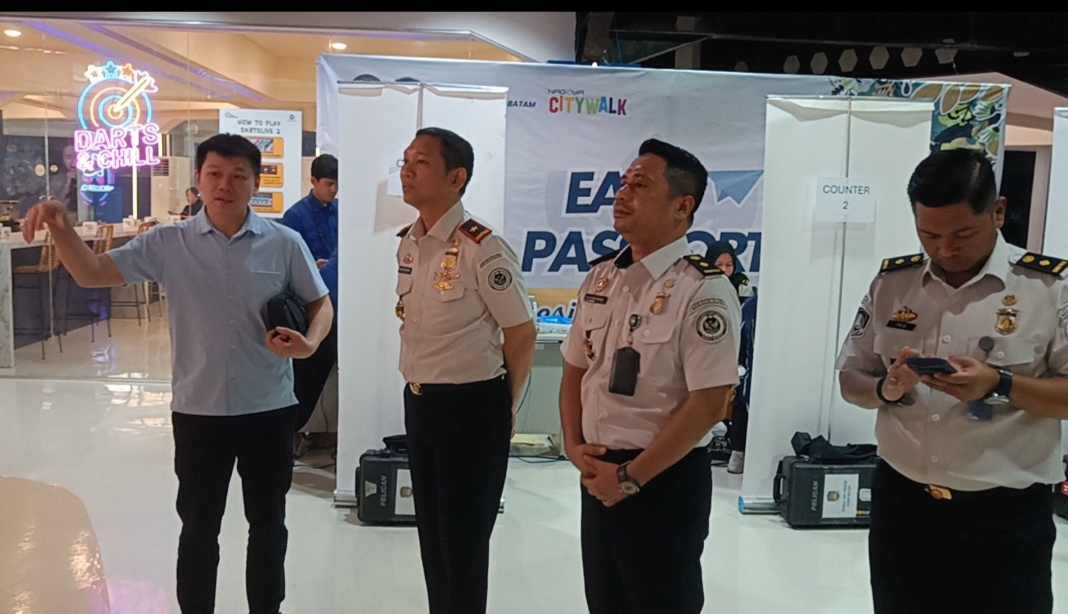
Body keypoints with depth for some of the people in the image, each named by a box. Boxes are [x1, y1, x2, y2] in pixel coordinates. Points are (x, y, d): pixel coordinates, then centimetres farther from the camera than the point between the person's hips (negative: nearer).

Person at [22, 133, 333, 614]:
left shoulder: (285, 243, -5)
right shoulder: (168, 243, -3)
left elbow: (321, 303, 4)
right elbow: (92, 274, -4)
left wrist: (310, 343, -16)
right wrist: (60, 228, -23)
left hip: (269, 410, 0)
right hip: (198, 410, 0)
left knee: (268, 524, 15)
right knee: (198, 528, 14)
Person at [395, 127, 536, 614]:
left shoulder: (482, 250, -20)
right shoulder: (407, 243, 5)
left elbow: (522, 335, -12)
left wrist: (504, 407, -1)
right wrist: (421, 391, 16)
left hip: (471, 408, -8)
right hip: (418, 402, 8)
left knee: (464, 538, 6)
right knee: (431, 530, 19)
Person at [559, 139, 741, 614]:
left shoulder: (703, 291, -16)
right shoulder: (600, 277, 5)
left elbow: (707, 405, -20)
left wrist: (630, 476, -16)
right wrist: (574, 447, -1)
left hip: (664, 482, -6)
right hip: (598, 476, 7)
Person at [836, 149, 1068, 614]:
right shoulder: (891, 281, 2)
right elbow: (850, 380, 7)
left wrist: (999, 385, -24)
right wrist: (886, 389, -14)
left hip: (1006, 516, -3)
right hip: (900, 503, 4)